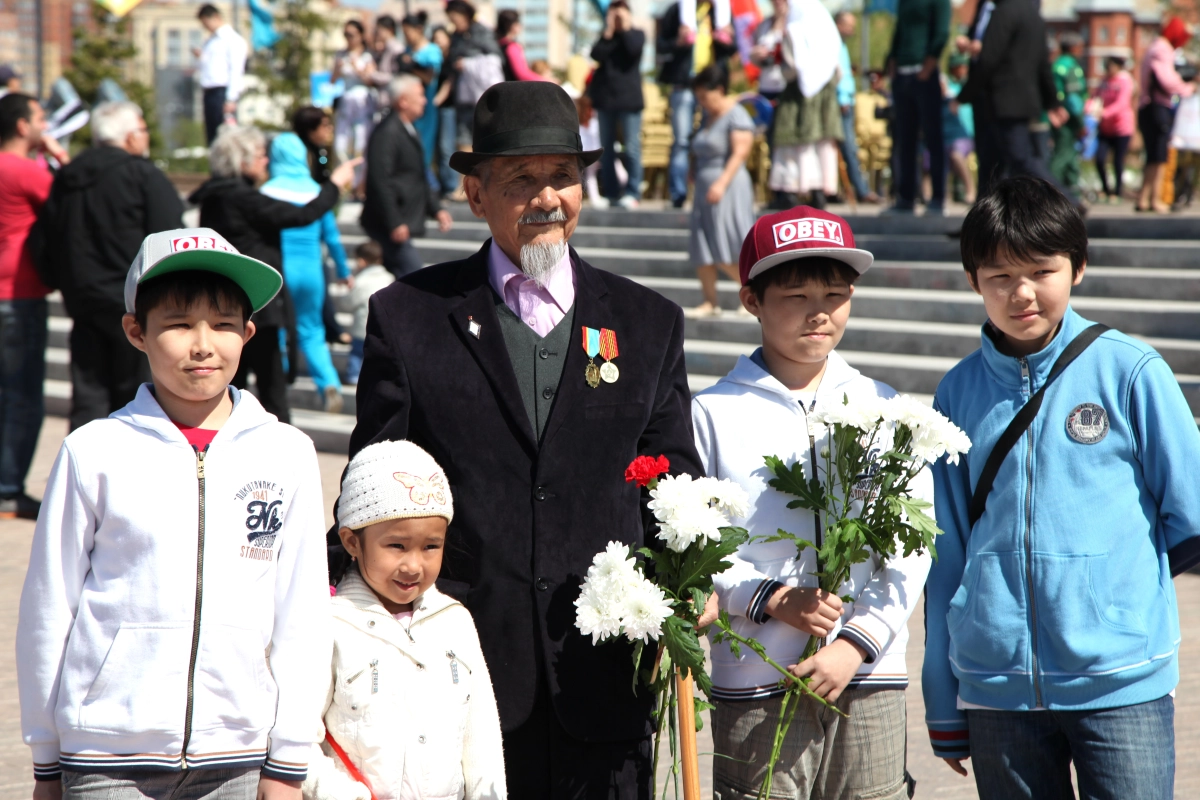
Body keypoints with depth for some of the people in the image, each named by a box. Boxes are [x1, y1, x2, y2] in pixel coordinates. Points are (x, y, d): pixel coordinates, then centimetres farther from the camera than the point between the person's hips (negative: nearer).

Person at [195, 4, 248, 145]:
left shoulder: (232, 39, -4)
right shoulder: (211, 40, 21)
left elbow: (236, 71, -11)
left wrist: (231, 100, -17)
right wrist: (200, 59, 4)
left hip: (222, 91, -8)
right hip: (209, 91, 8)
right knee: (211, 137, 6)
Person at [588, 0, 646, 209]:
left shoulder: (636, 35, 6)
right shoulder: (605, 37, 12)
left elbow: (634, 49, -17)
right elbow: (596, 54, -7)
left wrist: (625, 28, -7)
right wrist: (608, 32, -8)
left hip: (628, 98, -4)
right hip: (605, 97, 4)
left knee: (631, 147, -8)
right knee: (606, 148, 5)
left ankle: (632, 192, -6)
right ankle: (611, 192, 9)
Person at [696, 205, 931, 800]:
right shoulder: (715, 413, 2)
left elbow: (911, 551, 5)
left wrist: (857, 642, -8)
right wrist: (767, 597, -15)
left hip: (868, 678, 2)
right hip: (755, 689, -2)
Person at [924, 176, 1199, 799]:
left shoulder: (1128, 371, -3)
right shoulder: (960, 392, 7)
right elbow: (946, 552, 10)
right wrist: (944, 704, 11)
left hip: (1121, 680, -3)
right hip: (995, 686, 3)